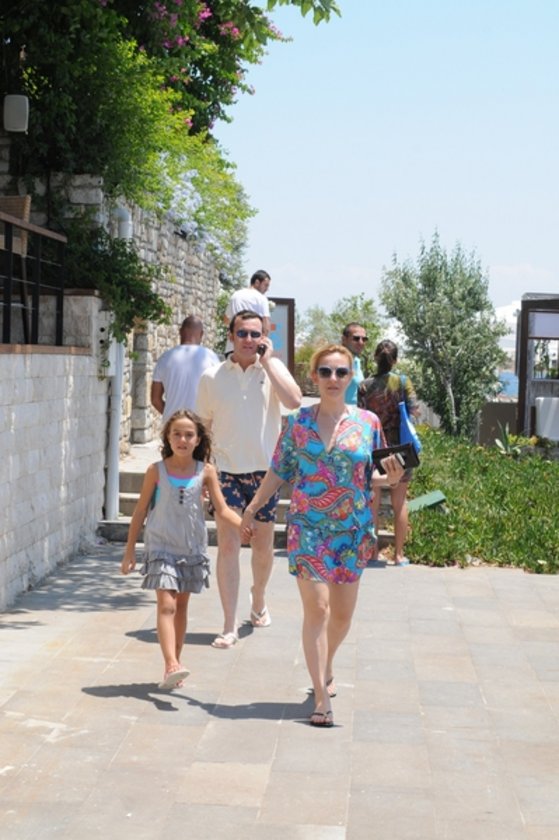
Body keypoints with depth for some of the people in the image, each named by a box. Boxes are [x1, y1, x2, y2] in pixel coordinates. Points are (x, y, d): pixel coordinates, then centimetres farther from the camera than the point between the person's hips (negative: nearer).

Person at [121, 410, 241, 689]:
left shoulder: (205, 472, -1)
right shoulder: (156, 471, -4)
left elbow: (222, 510, -2)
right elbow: (140, 511, 3)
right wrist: (130, 551, 3)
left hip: (192, 549, 3)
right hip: (161, 547, -2)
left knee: (181, 607, 11)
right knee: (166, 606, -15)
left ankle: (173, 668, 20)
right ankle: (171, 665, -25)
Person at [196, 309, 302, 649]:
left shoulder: (273, 367, -1)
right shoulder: (212, 377, 0)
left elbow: (294, 401, -20)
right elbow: (203, 426, 7)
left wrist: (267, 360, -16)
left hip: (265, 469, 1)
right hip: (227, 470, -1)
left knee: (264, 546, 13)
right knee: (228, 545, -8)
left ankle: (259, 599, 41)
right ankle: (230, 626, -5)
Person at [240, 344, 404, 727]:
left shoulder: (368, 422, 3)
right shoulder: (299, 422, 1)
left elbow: (371, 476, 9)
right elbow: (278, 472, 9)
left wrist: (390, 479, -12)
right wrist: (253, 509, 10)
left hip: (354, 530, 2)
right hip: (308, 527, -2)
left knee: (342, 612, 11)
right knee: (317, 607, -10)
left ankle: (325, 670, 39)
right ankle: (322, 698, -7)